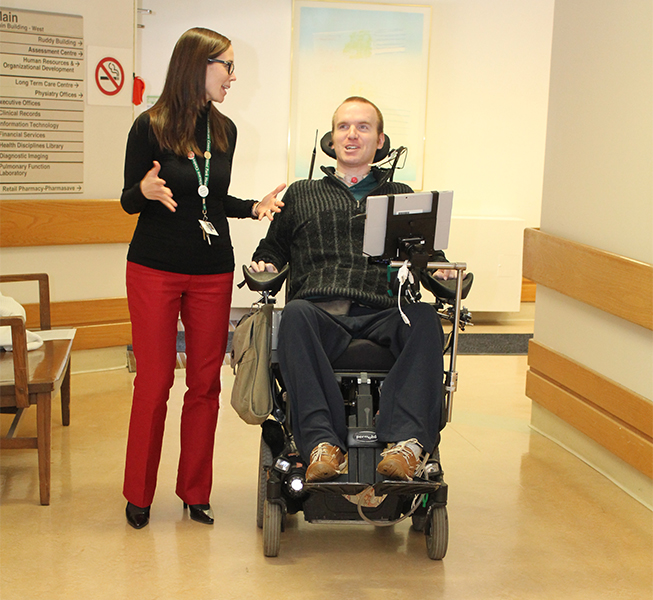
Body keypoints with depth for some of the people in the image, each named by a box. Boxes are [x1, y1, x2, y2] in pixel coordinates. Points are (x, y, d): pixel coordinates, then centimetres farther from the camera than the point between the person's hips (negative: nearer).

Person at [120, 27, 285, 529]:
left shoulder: (224, 130, 8)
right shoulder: (150, 127, -6)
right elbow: (128, 200, -1)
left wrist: (255, 207, 1)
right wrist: (146, 191, -22)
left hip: (212, 272, 4)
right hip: (154, 269, -4)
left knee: (206, 383, 6)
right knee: (154, 382, 1)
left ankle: (195, 492, 19)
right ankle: (139, 495, 16)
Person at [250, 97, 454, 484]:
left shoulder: (402, 197, 29)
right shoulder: (301, 195, 30)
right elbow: (274, 249, 30)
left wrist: (441, 269, 2)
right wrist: (264, 264, 7)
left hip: (382, 316, 1)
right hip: (321, 313, 0)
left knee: (424, 318, -34)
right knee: (296, 313, -37)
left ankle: (407, 440, -46)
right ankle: (323, 443, -46)